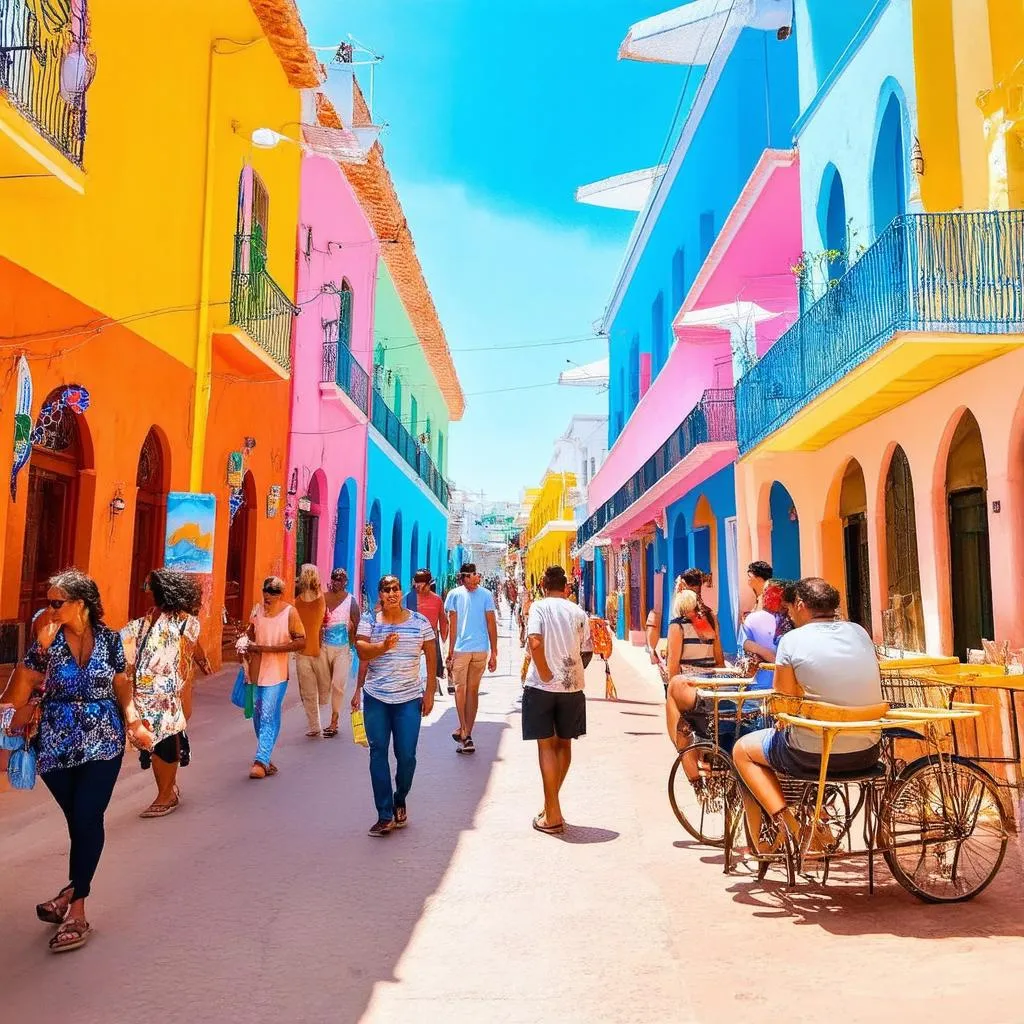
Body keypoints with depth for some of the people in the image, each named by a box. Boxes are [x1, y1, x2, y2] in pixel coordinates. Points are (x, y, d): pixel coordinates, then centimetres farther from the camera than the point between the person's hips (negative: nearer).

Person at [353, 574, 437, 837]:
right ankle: (385, 816, 10)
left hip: (409, 699, -1)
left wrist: (429, 692, 1)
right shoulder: (369, 622, 3)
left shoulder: (420, 622, 1)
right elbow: (362, 651, -10)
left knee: (407, 756, 0)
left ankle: (400, 800, 29)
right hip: (375, 698, 1)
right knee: (378, 753, 2)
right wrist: (384, 646, -27)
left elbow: (431, 658, 4)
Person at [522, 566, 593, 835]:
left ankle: (553, 815, 3)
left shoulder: (540, 606, -4)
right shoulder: (579, 613, 6)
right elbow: (587, 652, 8)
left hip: (542, 686, -3)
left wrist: (545, 674, -12)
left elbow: (535, 641, -20)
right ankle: (551, 804, 27)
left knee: (546, 745, 3)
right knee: (564, 744, 17)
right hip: (572, 687, 4)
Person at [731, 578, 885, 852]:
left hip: (814, 755, -6)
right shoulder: (860, 632, 3)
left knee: (742, 750, 18)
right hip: (867, 754, 6)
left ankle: (784, 821, 5)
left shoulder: (792, 640, -12)